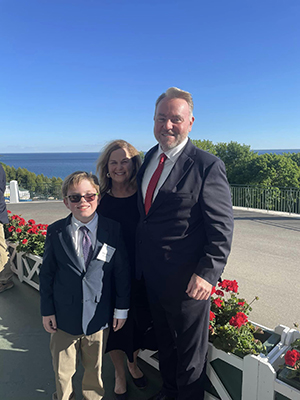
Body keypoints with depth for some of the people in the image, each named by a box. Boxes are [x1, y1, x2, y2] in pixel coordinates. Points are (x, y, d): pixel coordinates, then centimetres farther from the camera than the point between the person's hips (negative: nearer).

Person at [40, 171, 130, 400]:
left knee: (94, 366, 22)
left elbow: (122, 271, -4)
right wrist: (47, 310, 0)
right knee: (62, 370, 19)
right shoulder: (56, 232, -7)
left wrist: (122, 308, -2)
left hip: (98, 314, 0)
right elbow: (47, 273, -1)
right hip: (64, 315, 0)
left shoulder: (113, 230, -9)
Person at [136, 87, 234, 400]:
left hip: (187, 280, -7)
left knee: (190, 350, 18)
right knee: (163, 341, 28)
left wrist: (208, 273, -21)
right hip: (151, 273, 7)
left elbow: (222, 227, -16)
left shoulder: (208, 166, -17)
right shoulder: (150, 157, 5)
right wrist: (141, 261, 12)